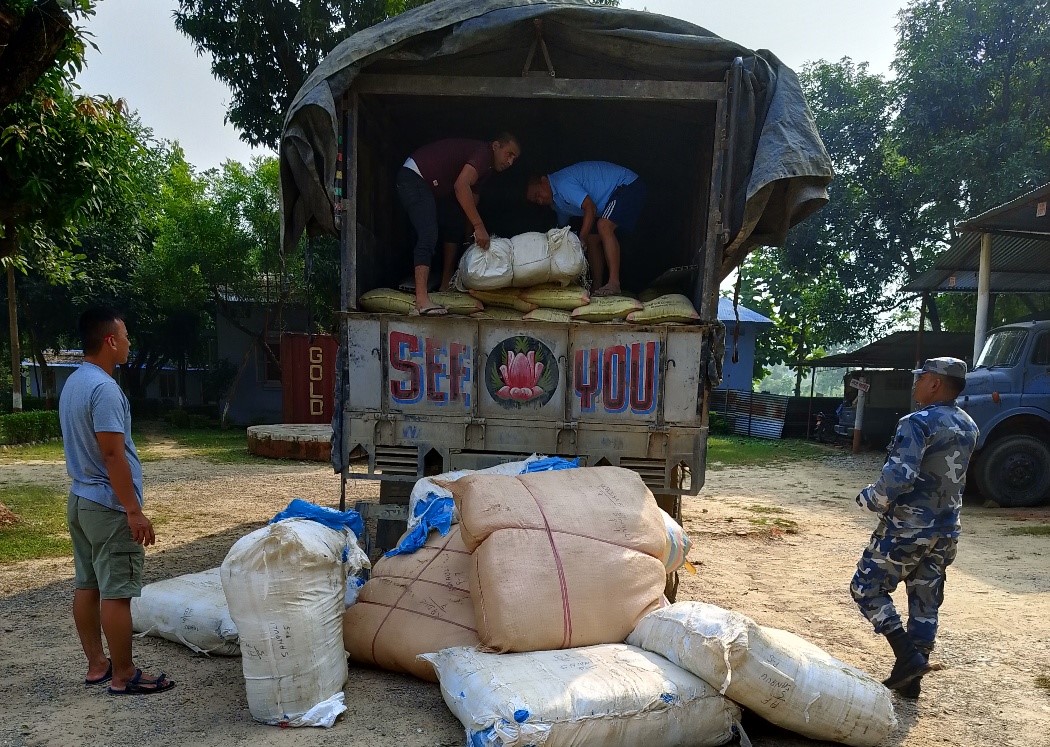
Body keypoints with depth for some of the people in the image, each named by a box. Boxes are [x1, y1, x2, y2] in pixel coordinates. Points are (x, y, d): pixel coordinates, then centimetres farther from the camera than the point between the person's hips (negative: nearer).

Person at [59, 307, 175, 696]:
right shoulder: (104, 388, -21)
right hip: (108, 506, -10)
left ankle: (97, 665, 25)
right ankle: (123, 676, 7)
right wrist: (134, 511, -21)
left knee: (86, 585, 14)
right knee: (116, 592, -2)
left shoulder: (73, 382, 10)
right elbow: (113, 454, -24)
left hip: (80, 499, 10)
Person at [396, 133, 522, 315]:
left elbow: (472, 199, 17)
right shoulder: (484, 152, -17)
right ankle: (421, 300, -32)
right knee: (429, 235, -23)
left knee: (455, 227, 16)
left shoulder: (485, 168, 15)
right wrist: (479, 226, -32)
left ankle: (446, 283, 22)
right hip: (414, 177, -11)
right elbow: (461, 186, -31)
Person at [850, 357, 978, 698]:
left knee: (866, 587, 5)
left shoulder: (918, 423, -19)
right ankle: (910, 678, 22)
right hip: (946, 530, 8)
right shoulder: (969, 427, 9)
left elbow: (899, 475, -28)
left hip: (908, 526, -8)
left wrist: (870, 498, -13)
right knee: (926, 602, 13)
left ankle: (908, 656, -1)